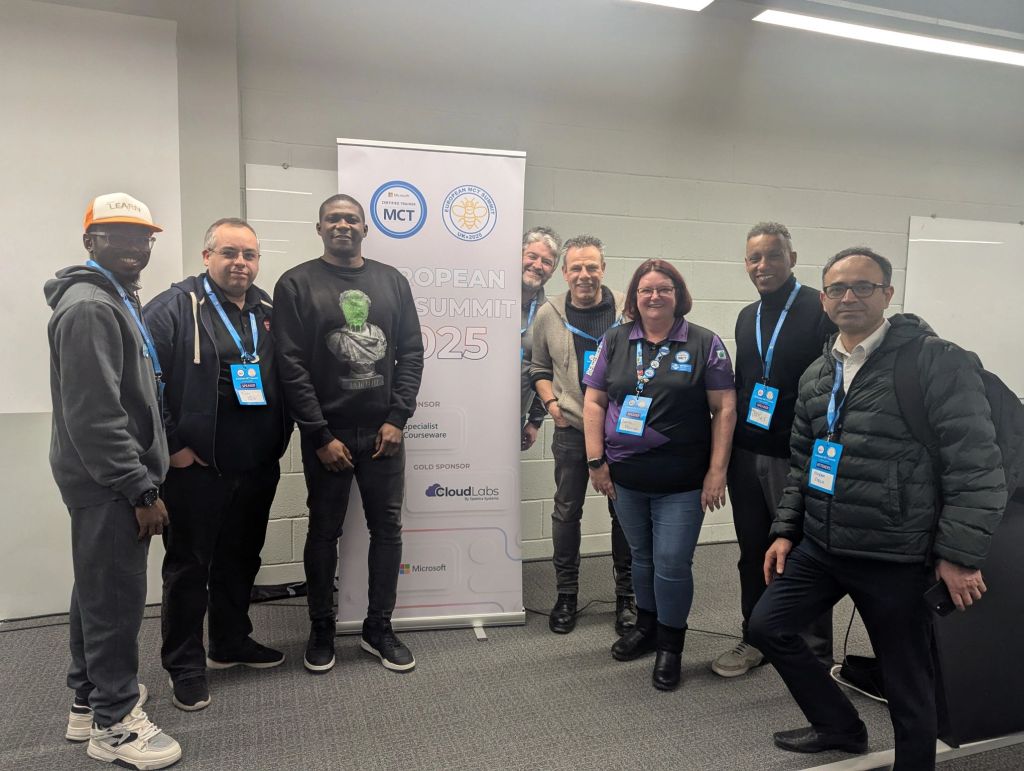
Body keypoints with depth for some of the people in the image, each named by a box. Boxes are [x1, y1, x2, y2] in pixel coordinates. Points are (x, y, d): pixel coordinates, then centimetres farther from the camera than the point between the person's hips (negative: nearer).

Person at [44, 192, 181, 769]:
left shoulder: (118, 300, 15)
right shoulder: (88, 307, -16)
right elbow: (93, 414, -23)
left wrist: (143, 477, 18)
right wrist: (142, 489, -20)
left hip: (112, 478, 10)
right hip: (108, 481, -10)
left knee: (100, 590, 19)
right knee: (116, 596, 0)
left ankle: (91, 698, 35)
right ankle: (114, 721, 15)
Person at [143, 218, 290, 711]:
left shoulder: (268, 310, 10)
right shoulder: (174, 309, -9)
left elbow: (286, 378, 16)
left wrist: (279, 439, 10)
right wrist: (173, 447, -14)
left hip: (257, 467, 6)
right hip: (196, 468, -6)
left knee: (241, 558, 18)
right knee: (188, 565, 6)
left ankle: (231, 642, 37)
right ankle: (186, 667, 21)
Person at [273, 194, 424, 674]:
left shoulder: (391, 281, 8)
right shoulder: (297, 284, -1)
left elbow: (411, 351, 5)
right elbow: (291, 365, -8)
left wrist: (397, 418, -5)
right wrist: (320, 435, -12)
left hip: (384, 431, 3)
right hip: (327, 434, -2)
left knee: (387, 528, 8)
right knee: (324, 532, 10)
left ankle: (379, 629, 24)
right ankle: (321, 630, 27)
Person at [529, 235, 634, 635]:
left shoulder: (629, 309, -4)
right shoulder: (548, 314, 0)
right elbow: (538, 367, 12)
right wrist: (550, 402, -2)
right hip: (571, 430, 1)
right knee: (566, 512, 9)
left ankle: (626, 596, 25)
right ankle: (566, 595, 25)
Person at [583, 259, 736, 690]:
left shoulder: (705, 344, -3)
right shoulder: (615, 342, 4)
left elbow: (724, 409, -4)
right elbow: (594, 401, 5)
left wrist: (717, 471, -9)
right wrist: (596, 461, -1)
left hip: (682, 481, -3)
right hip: (626, 477, 3)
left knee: (672, 563, 1)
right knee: (641, 557, 18)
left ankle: (670, 645, 23)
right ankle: (646, 627, 39)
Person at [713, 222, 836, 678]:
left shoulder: (822, 311, -9)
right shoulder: (747, 317, 12)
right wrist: (731, 446, 13)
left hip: (798, 457, -6)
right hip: (747, 454, 6)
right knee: (754, 553, 16)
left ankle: (816, 655, 23)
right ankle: (756, 640, 32)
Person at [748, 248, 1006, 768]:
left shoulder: (937, 361, -12)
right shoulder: (816, 375, 9)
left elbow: (977, 466, -14)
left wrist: (960, 554, -15)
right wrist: (785, 530, 11)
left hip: (894, 556, -6)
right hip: (819, 546, 7)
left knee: (906, 678, 9)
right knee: (767, 627, 12)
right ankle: (840, 727, 33)